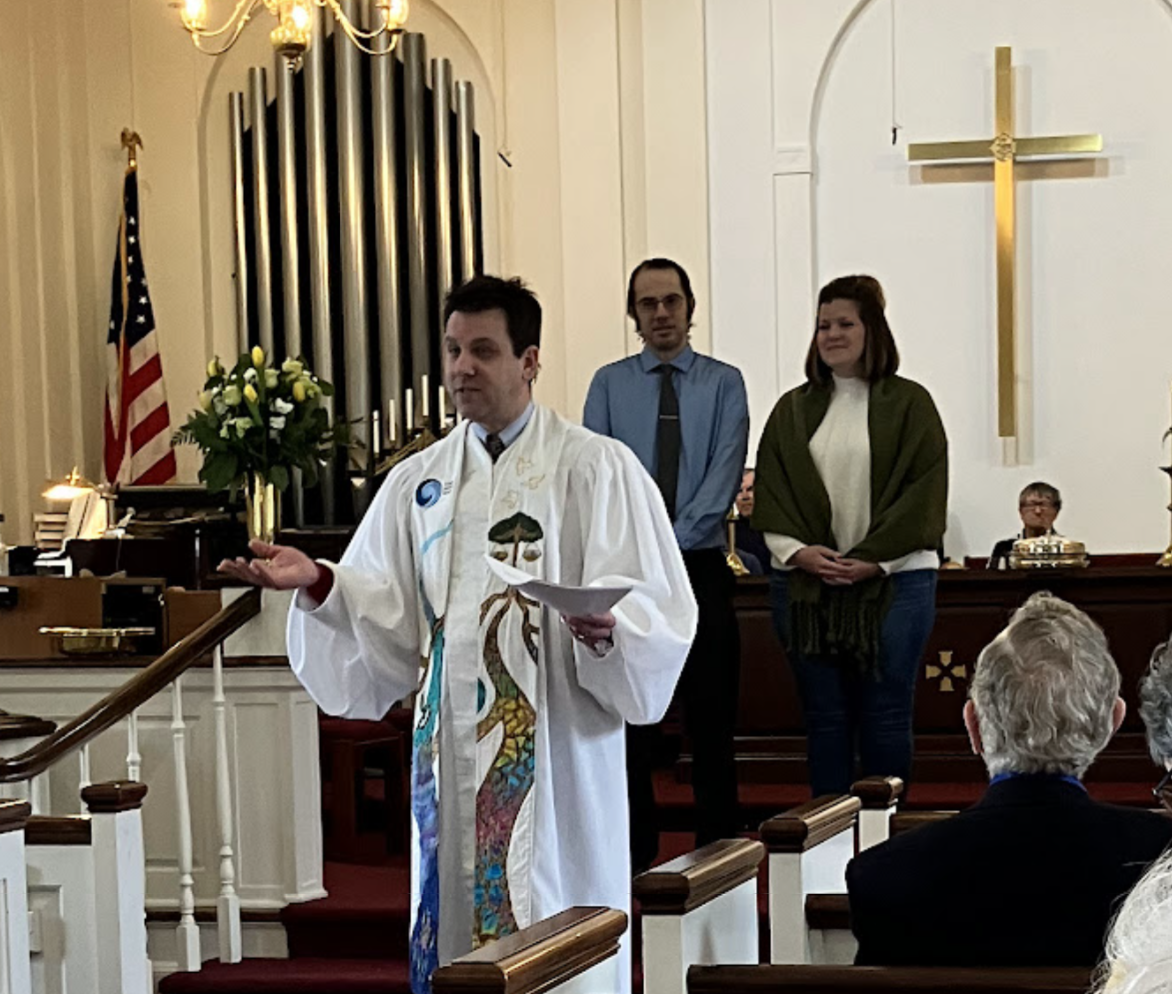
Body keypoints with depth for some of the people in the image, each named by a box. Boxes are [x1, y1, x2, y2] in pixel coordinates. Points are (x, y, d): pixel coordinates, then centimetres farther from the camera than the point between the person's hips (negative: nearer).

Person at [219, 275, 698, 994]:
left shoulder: (597, 470, -1)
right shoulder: (417, 483, 13)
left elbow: (657, 613, -8)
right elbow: (381, 620, 10)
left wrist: (605, 623, -29)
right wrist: (319, 582, -8)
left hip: (558, 765, -4)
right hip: (452, 766, 4)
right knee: (457, 930, 5)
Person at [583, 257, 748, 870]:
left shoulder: (723, 383, 5)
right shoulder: (609, 384, 9)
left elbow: (724, 476, -5)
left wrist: (671, 544, -15)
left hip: (700, 568, -1)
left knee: (712, 720, 1)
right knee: (630, 723, 3)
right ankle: (635, 857, 9)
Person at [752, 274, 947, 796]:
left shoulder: (909, 404, 3)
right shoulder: (793, 411, 14)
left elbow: (923, 492, -3)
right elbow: (770, 494, 9)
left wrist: (872, 560, -11)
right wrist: (799, 552, -8)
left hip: (893, 581, -3)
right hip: (804, 584, 3)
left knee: (885, 715, -2)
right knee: (824, 715, 4)